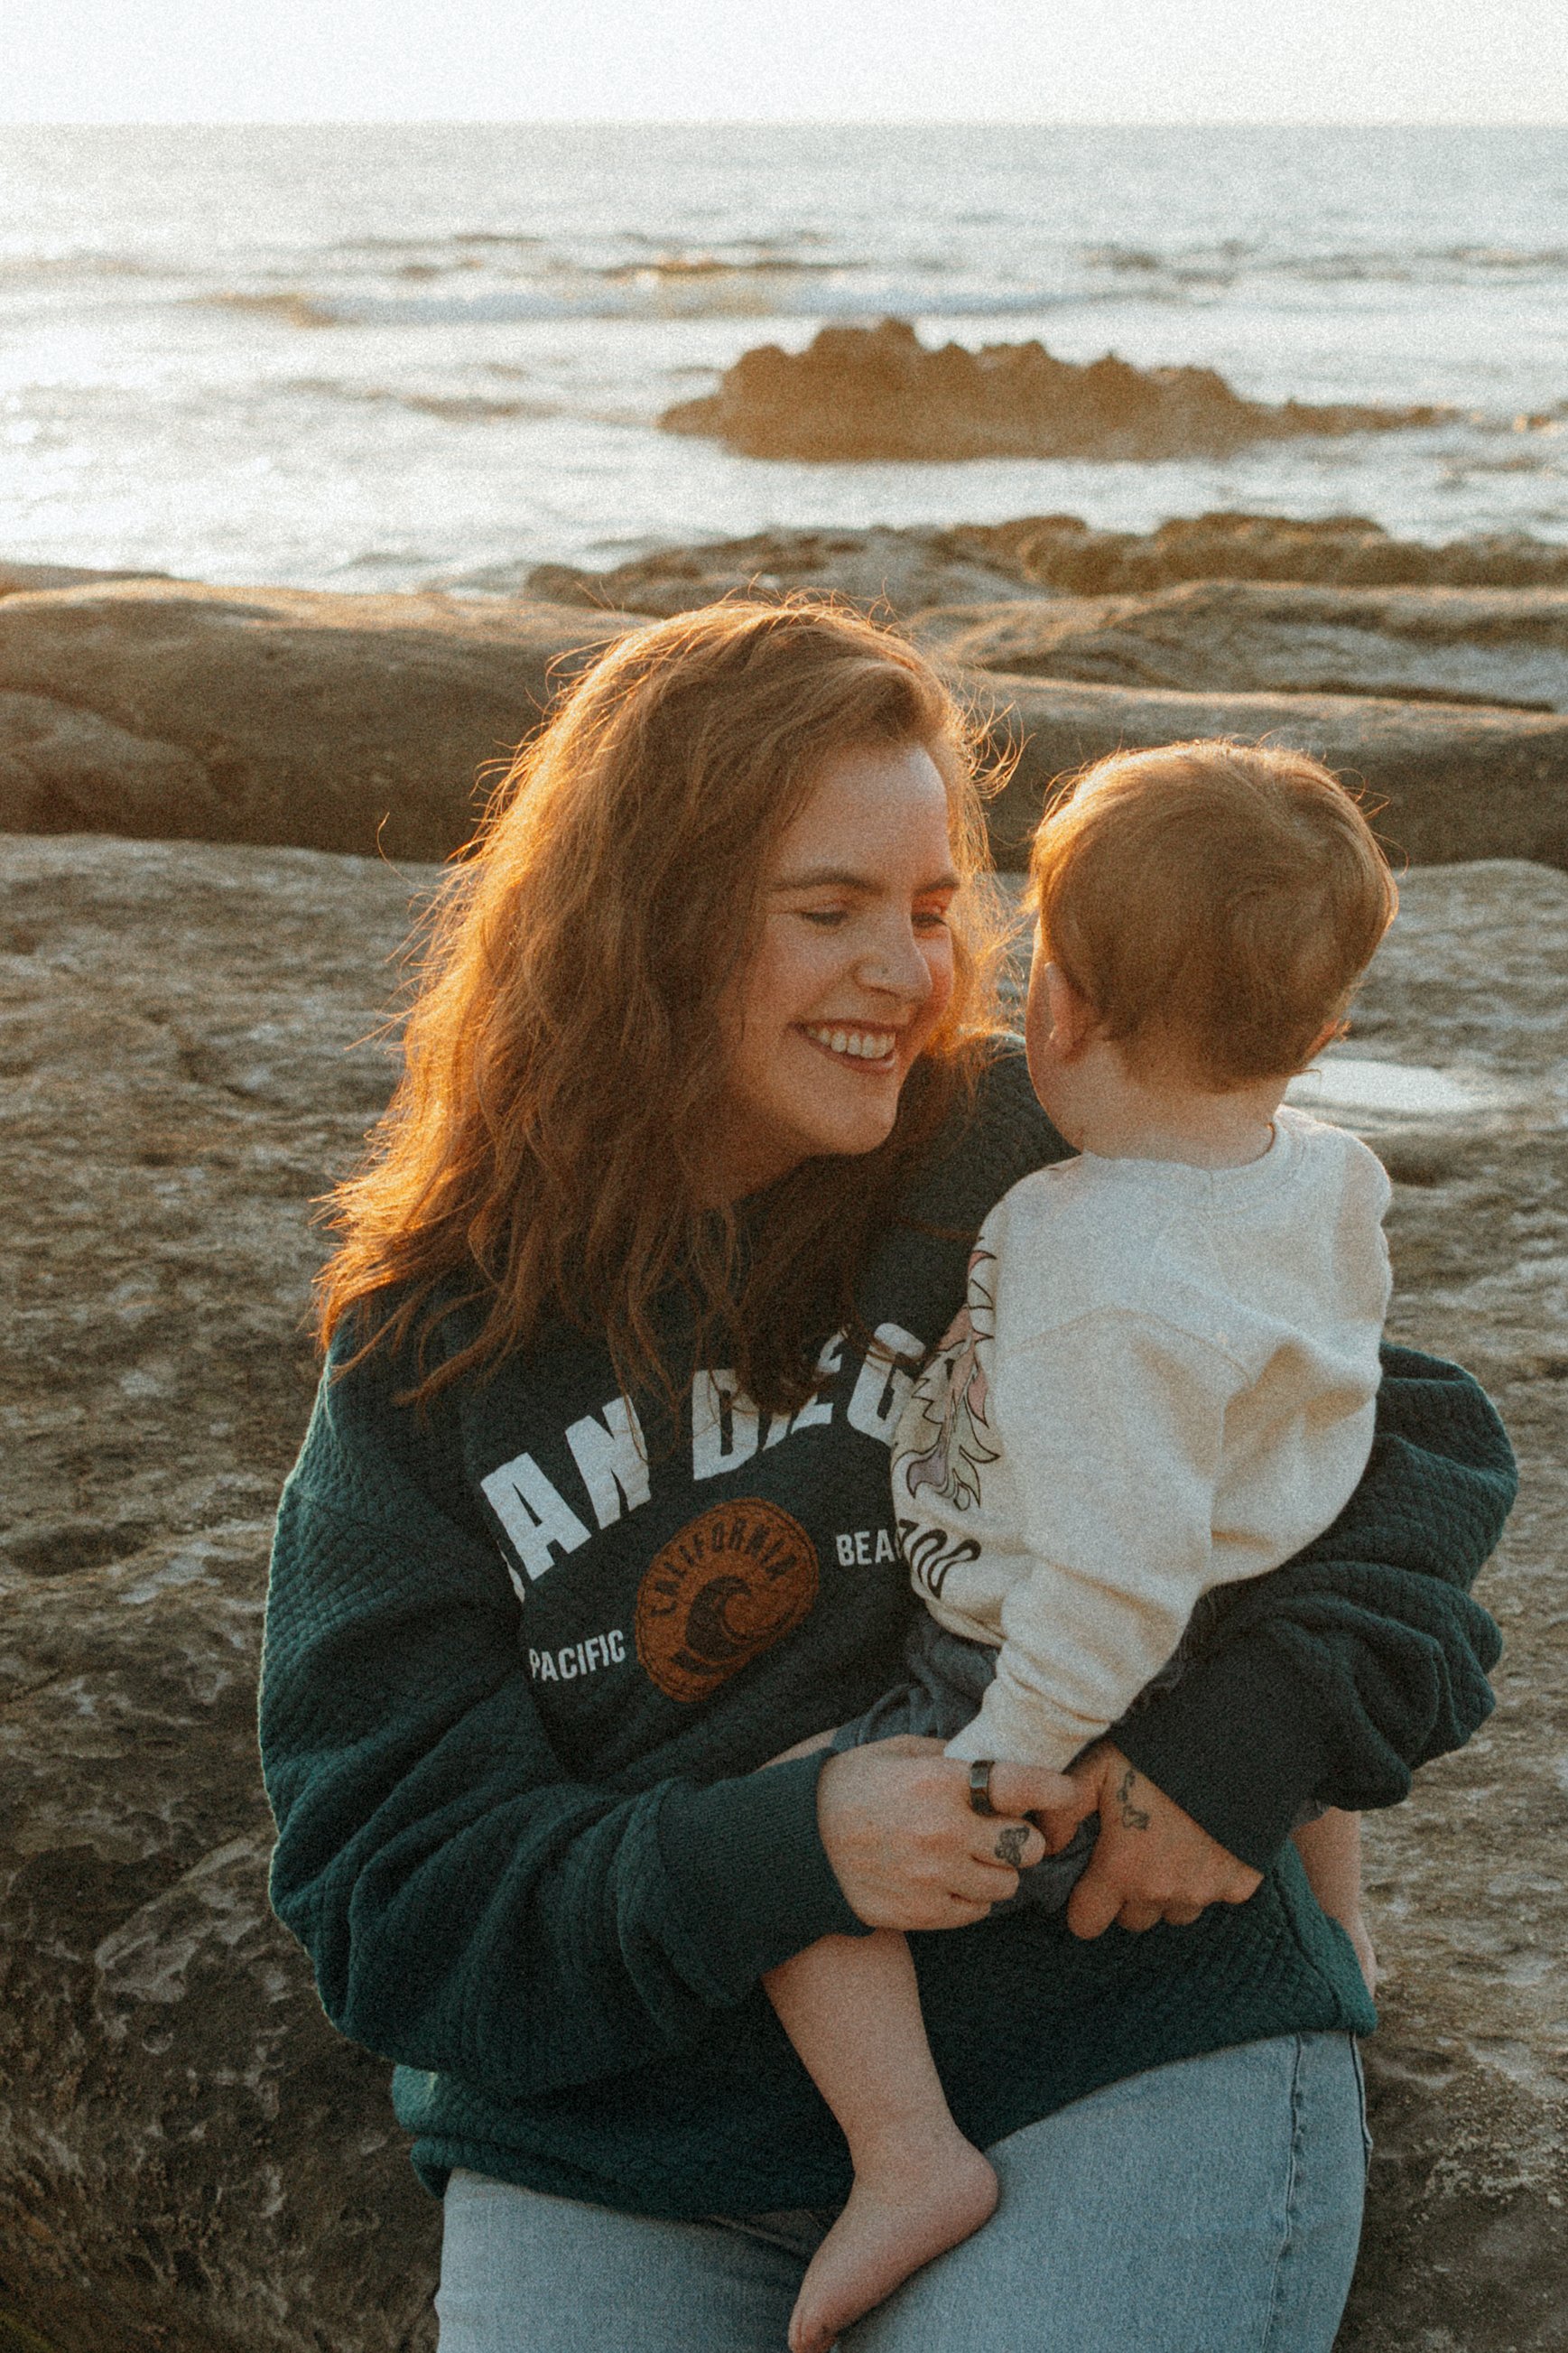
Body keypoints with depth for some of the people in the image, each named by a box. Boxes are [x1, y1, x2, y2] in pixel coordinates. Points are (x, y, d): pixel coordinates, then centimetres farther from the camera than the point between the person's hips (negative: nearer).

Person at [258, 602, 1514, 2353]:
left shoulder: (1031, 1171, -1)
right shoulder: (424, 1366, 1)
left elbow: (1418, 1442, 6)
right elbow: (387, 1909, -3)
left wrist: (1264, 1726, -14)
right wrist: (779, 1854, -21)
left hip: (1113, 2073, 0)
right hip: (619, 2168, 1)